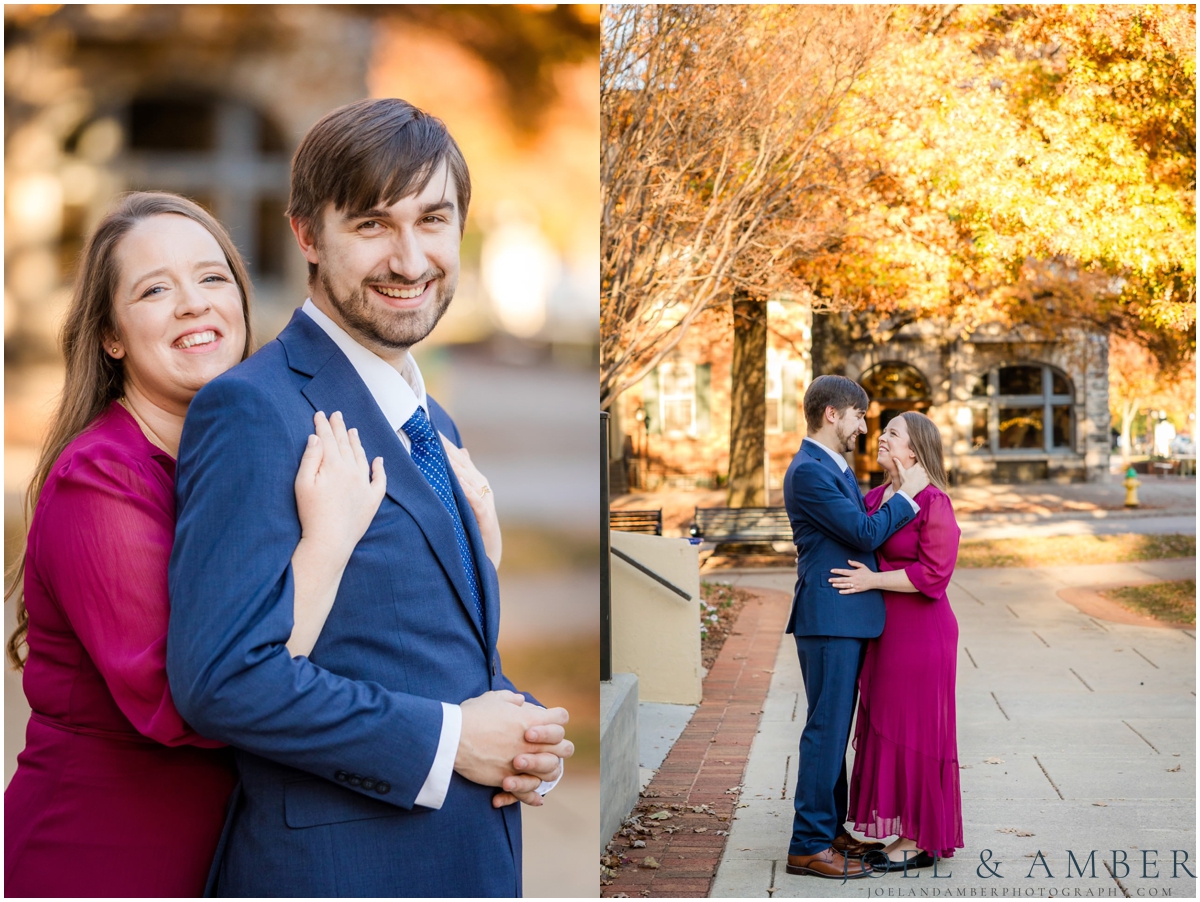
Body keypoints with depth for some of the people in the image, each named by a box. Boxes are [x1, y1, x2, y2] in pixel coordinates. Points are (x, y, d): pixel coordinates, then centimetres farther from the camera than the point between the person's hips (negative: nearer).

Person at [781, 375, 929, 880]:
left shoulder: (835, 468, 17)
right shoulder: (809, 471, -16)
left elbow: (860, 530, 22)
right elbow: (865, 534, -18)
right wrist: (906, 494, -7)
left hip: (848, 618, 10)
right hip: (829, 617, -10)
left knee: (835, 729, 15)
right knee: (826, 730, -7)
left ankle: (831, 829, 25)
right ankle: (809, 846, -1)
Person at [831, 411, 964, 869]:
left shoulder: (933, 502, -13)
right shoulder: (874, 497, 10)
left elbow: (934, 573, -19)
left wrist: (872, 581, -20)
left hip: (919, 633, -8)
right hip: (882, 633, 8)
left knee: (912, 729, -1)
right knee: (886, 729, 11)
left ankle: (919, 843, 8)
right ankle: (907, 835, 20)